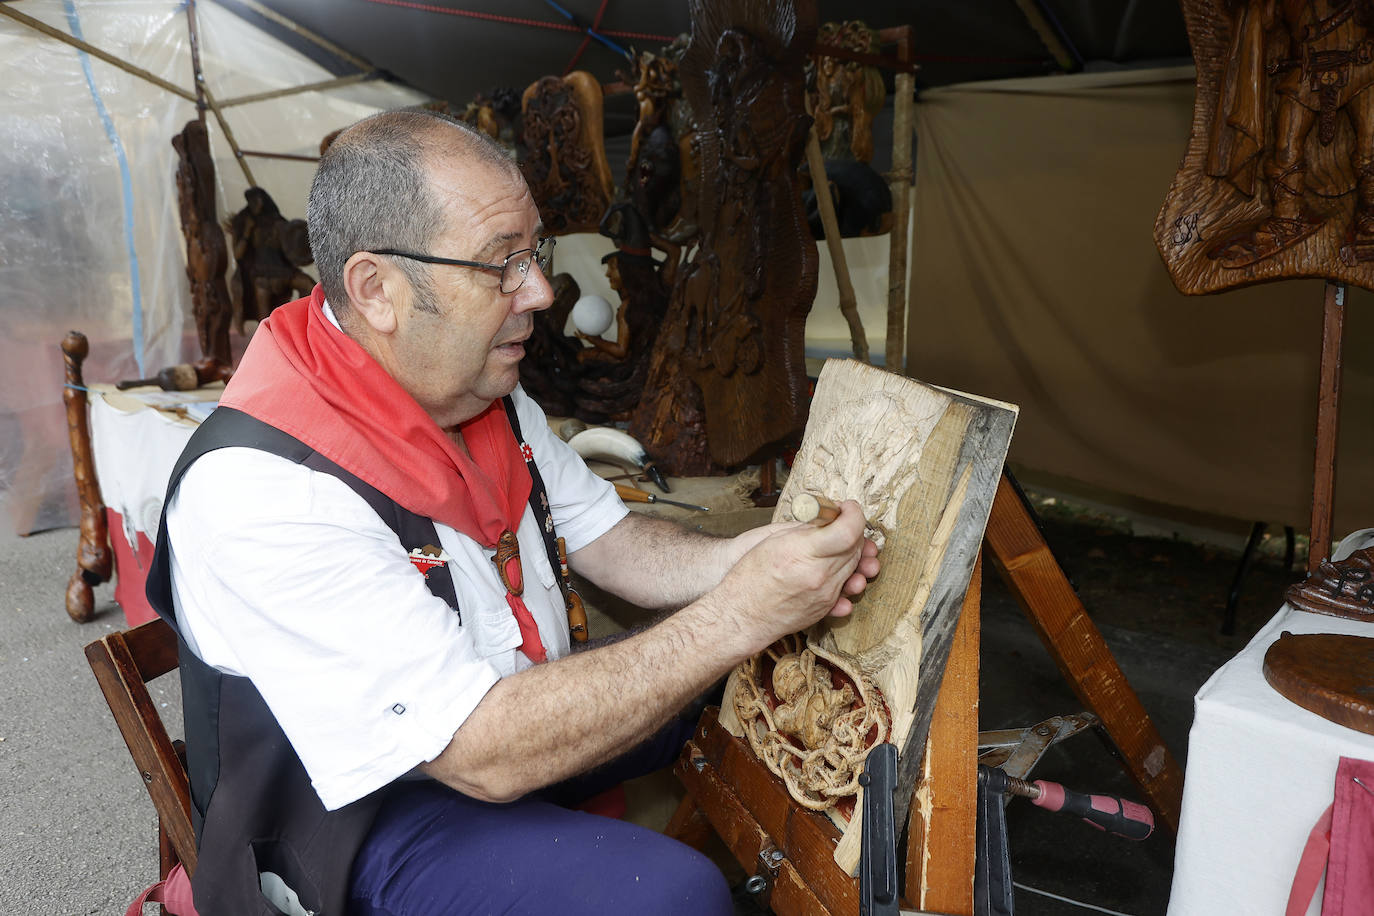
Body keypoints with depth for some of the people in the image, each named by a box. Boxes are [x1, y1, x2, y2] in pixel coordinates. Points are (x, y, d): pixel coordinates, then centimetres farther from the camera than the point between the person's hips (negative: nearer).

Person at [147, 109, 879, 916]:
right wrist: (738, 616, -34)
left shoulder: (486, 389, -3)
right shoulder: (261, 484, -31)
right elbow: (487, 755, -33)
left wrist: (748, 558, -18)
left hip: (519, 703, 8)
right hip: (370, 812, -7)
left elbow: (608, 542, 2)